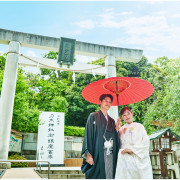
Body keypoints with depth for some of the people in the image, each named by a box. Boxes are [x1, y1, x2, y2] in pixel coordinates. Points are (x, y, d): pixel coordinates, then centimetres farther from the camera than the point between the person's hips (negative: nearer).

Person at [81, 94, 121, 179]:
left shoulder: (112, 120, 19)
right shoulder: (93, 116, 4)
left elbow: (115, 138, 15)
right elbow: (88, 135, -5)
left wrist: (117, 129, -2)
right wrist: (88, 154, -14)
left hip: (111, 155, 5)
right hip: (98, 154, -5)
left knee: (110, 175, 1)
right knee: (97, 175, -8)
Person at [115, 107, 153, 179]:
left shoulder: (139, 126, 7)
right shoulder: (121, 130, 14)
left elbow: (146, 142, -2)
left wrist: (132, 149, -10)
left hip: (140, 159, -1)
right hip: (126, 161, 1)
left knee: (143, 176, -12)